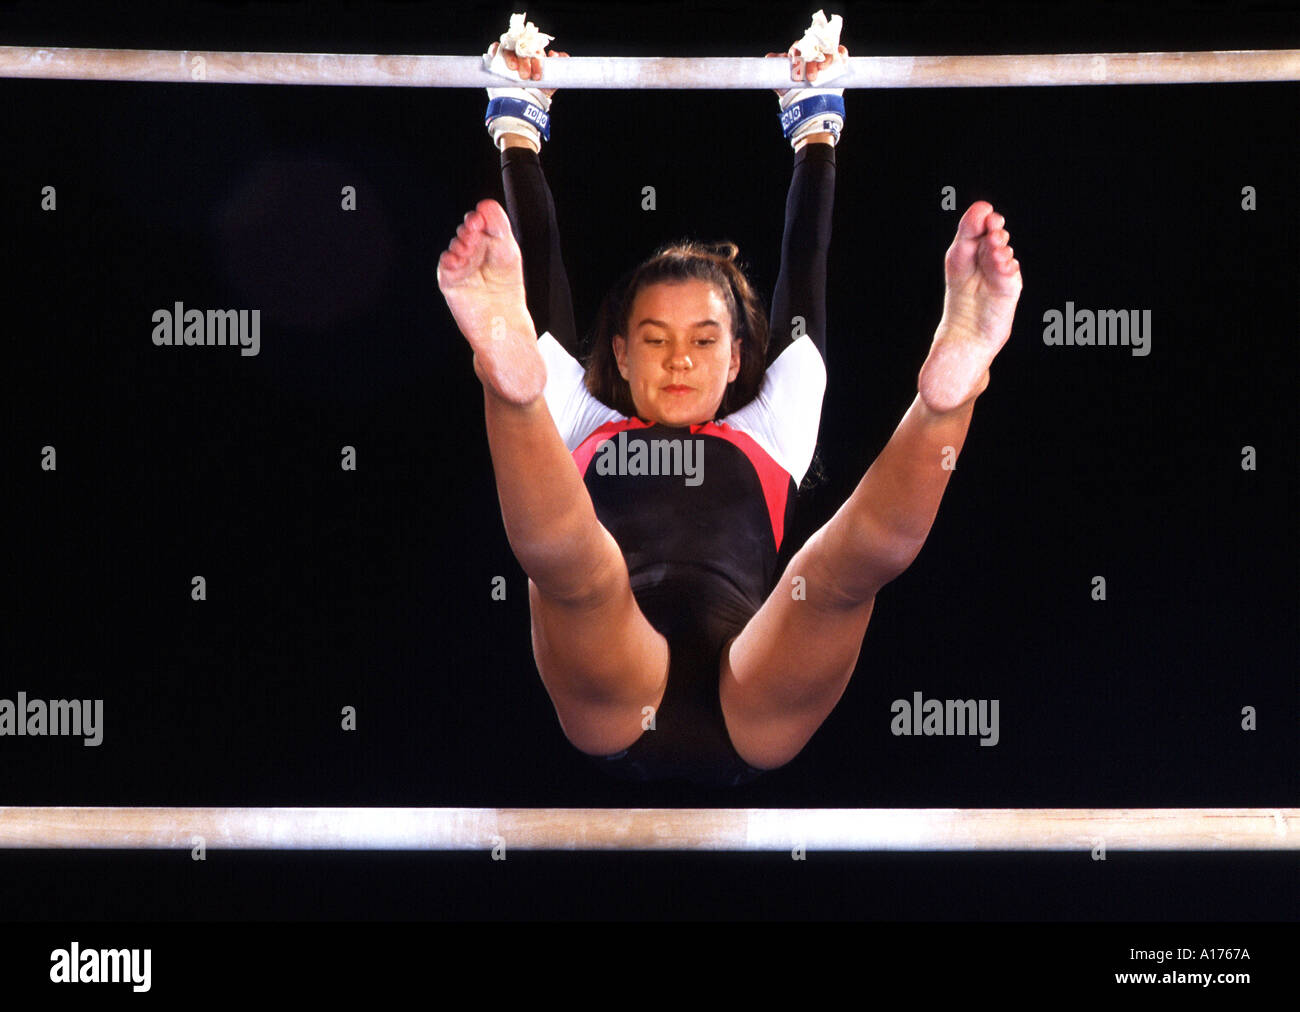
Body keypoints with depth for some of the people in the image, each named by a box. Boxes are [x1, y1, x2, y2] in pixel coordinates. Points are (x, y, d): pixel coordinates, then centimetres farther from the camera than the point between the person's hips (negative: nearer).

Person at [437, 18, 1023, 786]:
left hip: (755, 715, 1)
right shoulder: (585, 429, 32)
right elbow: (541, 272, 34)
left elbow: (804, 273, 39)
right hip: (613, 709, 0)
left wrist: (816, 127, 47)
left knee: (851, 560, -29)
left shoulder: (767, 432, 35)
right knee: (567, 560, -32)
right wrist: (517, 129, 40)